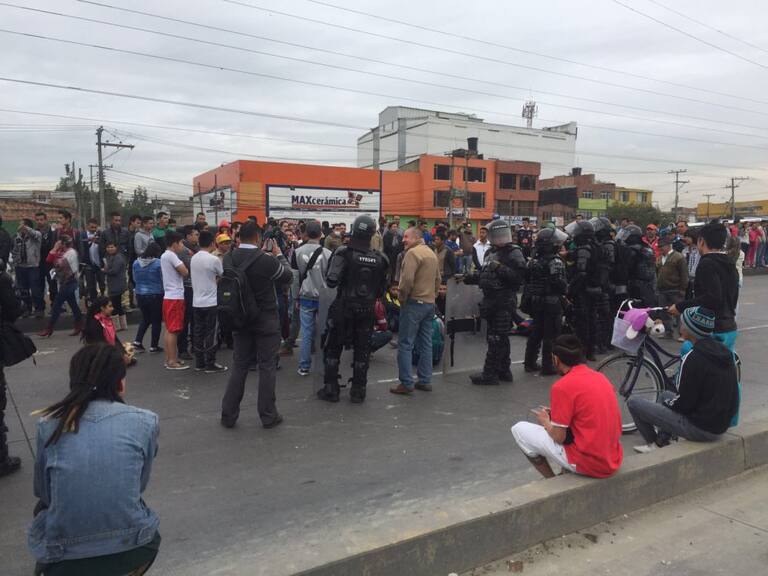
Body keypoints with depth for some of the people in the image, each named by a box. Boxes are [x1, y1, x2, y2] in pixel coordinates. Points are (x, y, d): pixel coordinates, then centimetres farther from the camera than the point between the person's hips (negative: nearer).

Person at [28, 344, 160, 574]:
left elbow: (42, 492, 9)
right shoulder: (145, 421, -6)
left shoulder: (49, 424, -2)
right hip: (130, 551, 0)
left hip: (62, 557, 1)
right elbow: (140, 485, 6)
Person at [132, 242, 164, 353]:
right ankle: (154, 346, 13)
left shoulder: (136, 262, -1)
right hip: (155, 295, -5)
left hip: (140, 294, 5)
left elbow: (135, 279, 10)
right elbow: (163, 279, -11)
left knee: (145, 318, 22)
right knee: (156, 320, 8)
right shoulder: (158, 263, -16)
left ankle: (137, 341, 14)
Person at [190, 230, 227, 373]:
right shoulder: (214, 259, -14)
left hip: (196, 302, 6)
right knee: (210, 334, -1)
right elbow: (222, 276, 0)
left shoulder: (193, 258, 5)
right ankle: (210, 365, 3)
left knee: (198, 332, 10)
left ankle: (199, 363, 16)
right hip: (210, 302, -6)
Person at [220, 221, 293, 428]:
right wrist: (279, 254, 9)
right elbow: (288, 276, -3)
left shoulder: (228, 259, -5)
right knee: (267, 367, 6)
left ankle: (228, 414, 19)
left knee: (239, 366, 13)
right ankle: (268, 415, 14)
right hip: (266, 320, -4)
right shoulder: (266, 260, -19)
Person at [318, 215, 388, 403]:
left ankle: (331, 389, 15)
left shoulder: (344, 253, -13)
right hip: (367, 310, 3)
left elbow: (331, 281, -19)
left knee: (333, 348, 11)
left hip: (344, 307, -3)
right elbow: (381, 289, 4)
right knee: (362, 350, 11)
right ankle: (358, 391, 17)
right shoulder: (379, 259, -1)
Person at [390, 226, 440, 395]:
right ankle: (425, 381, 17)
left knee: (405, 344, -3)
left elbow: (407, 279, -22)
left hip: (414, 303, -9)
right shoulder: (432, 253, 15)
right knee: (425, 344, 12)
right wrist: (433, 295, 18)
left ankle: (406, 383, -1)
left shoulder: (413, 253, -13)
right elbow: (438, 279, 18)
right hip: (430, 303, 9)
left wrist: (402, 297, -9)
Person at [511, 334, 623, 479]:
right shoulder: (601, 377, 7)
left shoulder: (563, 386, -15)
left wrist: (546, 421, 8)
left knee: (519, 430, 4)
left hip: (587, 462, -7)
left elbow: (559, 437, -12)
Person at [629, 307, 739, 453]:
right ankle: (663, 441, 29)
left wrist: (667, 402, 1)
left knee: (633, 402, -1)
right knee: (665, 395, 29)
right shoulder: (724, 351, 2)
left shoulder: (693, 359, -25)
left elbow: (684, 402, -20)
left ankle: (654, 444, 18)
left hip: (700, 429, -9)